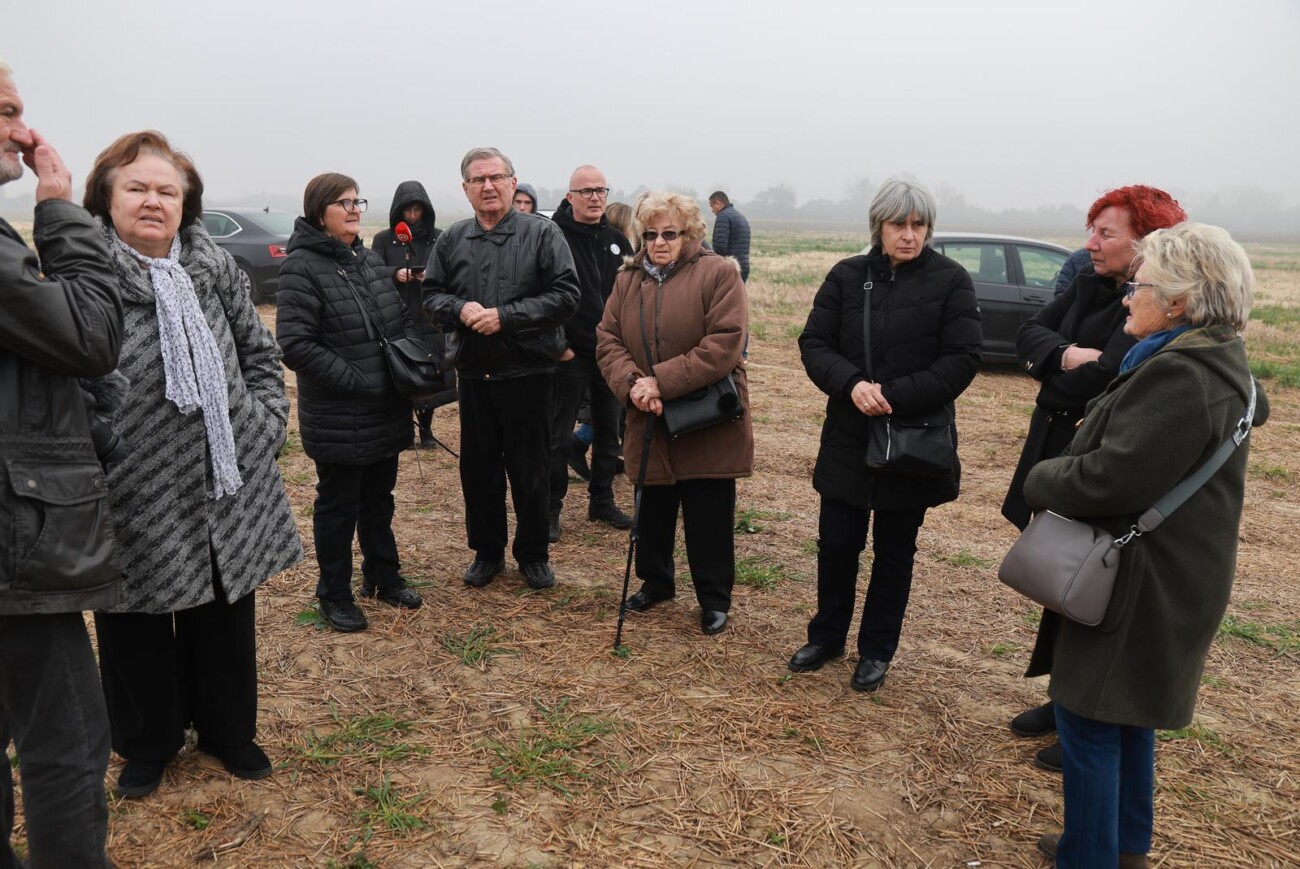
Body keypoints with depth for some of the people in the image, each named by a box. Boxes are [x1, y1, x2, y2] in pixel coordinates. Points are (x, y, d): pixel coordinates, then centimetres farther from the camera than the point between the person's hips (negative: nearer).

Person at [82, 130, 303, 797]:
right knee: (137, 628, 14)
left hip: (226, 489, 3)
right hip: (134, 500, -3)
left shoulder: (216, 267, 2)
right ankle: (147, 743, 38)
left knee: (225, 619, 17)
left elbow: (260, 353, 12)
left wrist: (265, 420, 2)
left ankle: (228, 730, 38)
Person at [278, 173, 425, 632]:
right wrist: (356, 381, -22)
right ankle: (335, 595, 25)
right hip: (337, 419, -6)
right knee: (338, 506, 8)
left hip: (386, 412, 7)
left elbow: (404, 320, 16)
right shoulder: (302, 266, -14)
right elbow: (295, 344, -21)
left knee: (379, 499, 20)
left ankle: (384, 576, 37)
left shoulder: (371, 259, 9)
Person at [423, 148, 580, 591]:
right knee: (478, 467, 12)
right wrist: (460, 309, -13)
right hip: (474, 374, 4)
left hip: (529, 373, -3)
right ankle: (487, 551, 29)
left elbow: (566, 294, -11)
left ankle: (533, 554, 24)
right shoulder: (451, 240, 8)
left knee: (531, 470, 7)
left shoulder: (542, 233, -4)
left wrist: (506, 315, -18)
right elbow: (431, 294, 10)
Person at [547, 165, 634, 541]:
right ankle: (550, 509, 12)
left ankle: (602, 502, 27)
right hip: (569, 355, -5)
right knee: (559, 438, 1)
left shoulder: (617, 241, 10)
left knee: (608, 434, 14)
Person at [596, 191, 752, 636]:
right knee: (652, 510, 17)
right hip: (649, 421, 5)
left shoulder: (718, 273, -9)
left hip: (708, 424, -4)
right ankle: (655, 581, 38)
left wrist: (662, 381, -21)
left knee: (709, 517, 5)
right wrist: (631, 383, -17)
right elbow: (607, 340, 3)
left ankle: (714, 598, 23)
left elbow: (724, 344, -19)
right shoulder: (627, 280, 8)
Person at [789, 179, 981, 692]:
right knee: (836, 544, 8)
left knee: (894, 551, 11)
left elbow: (963, 359, -11)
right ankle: (826, 637, 31)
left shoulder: (950, 281, -6)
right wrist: (850, 384, -22)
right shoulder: (847, 276, 1)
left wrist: (894, 396, -21)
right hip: (847, 439, 2)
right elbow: (814, 343, -2)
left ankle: (876, 651, 29)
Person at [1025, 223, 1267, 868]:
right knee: (1129, 715, 22)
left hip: (1139, 587, -11)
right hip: (1163, 577, 11)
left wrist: (1041, 479, -9)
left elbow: (1109, 478, -28)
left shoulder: (1178, 377, -25)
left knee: (1089, 722, 1)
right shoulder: (1217, 362, 9)